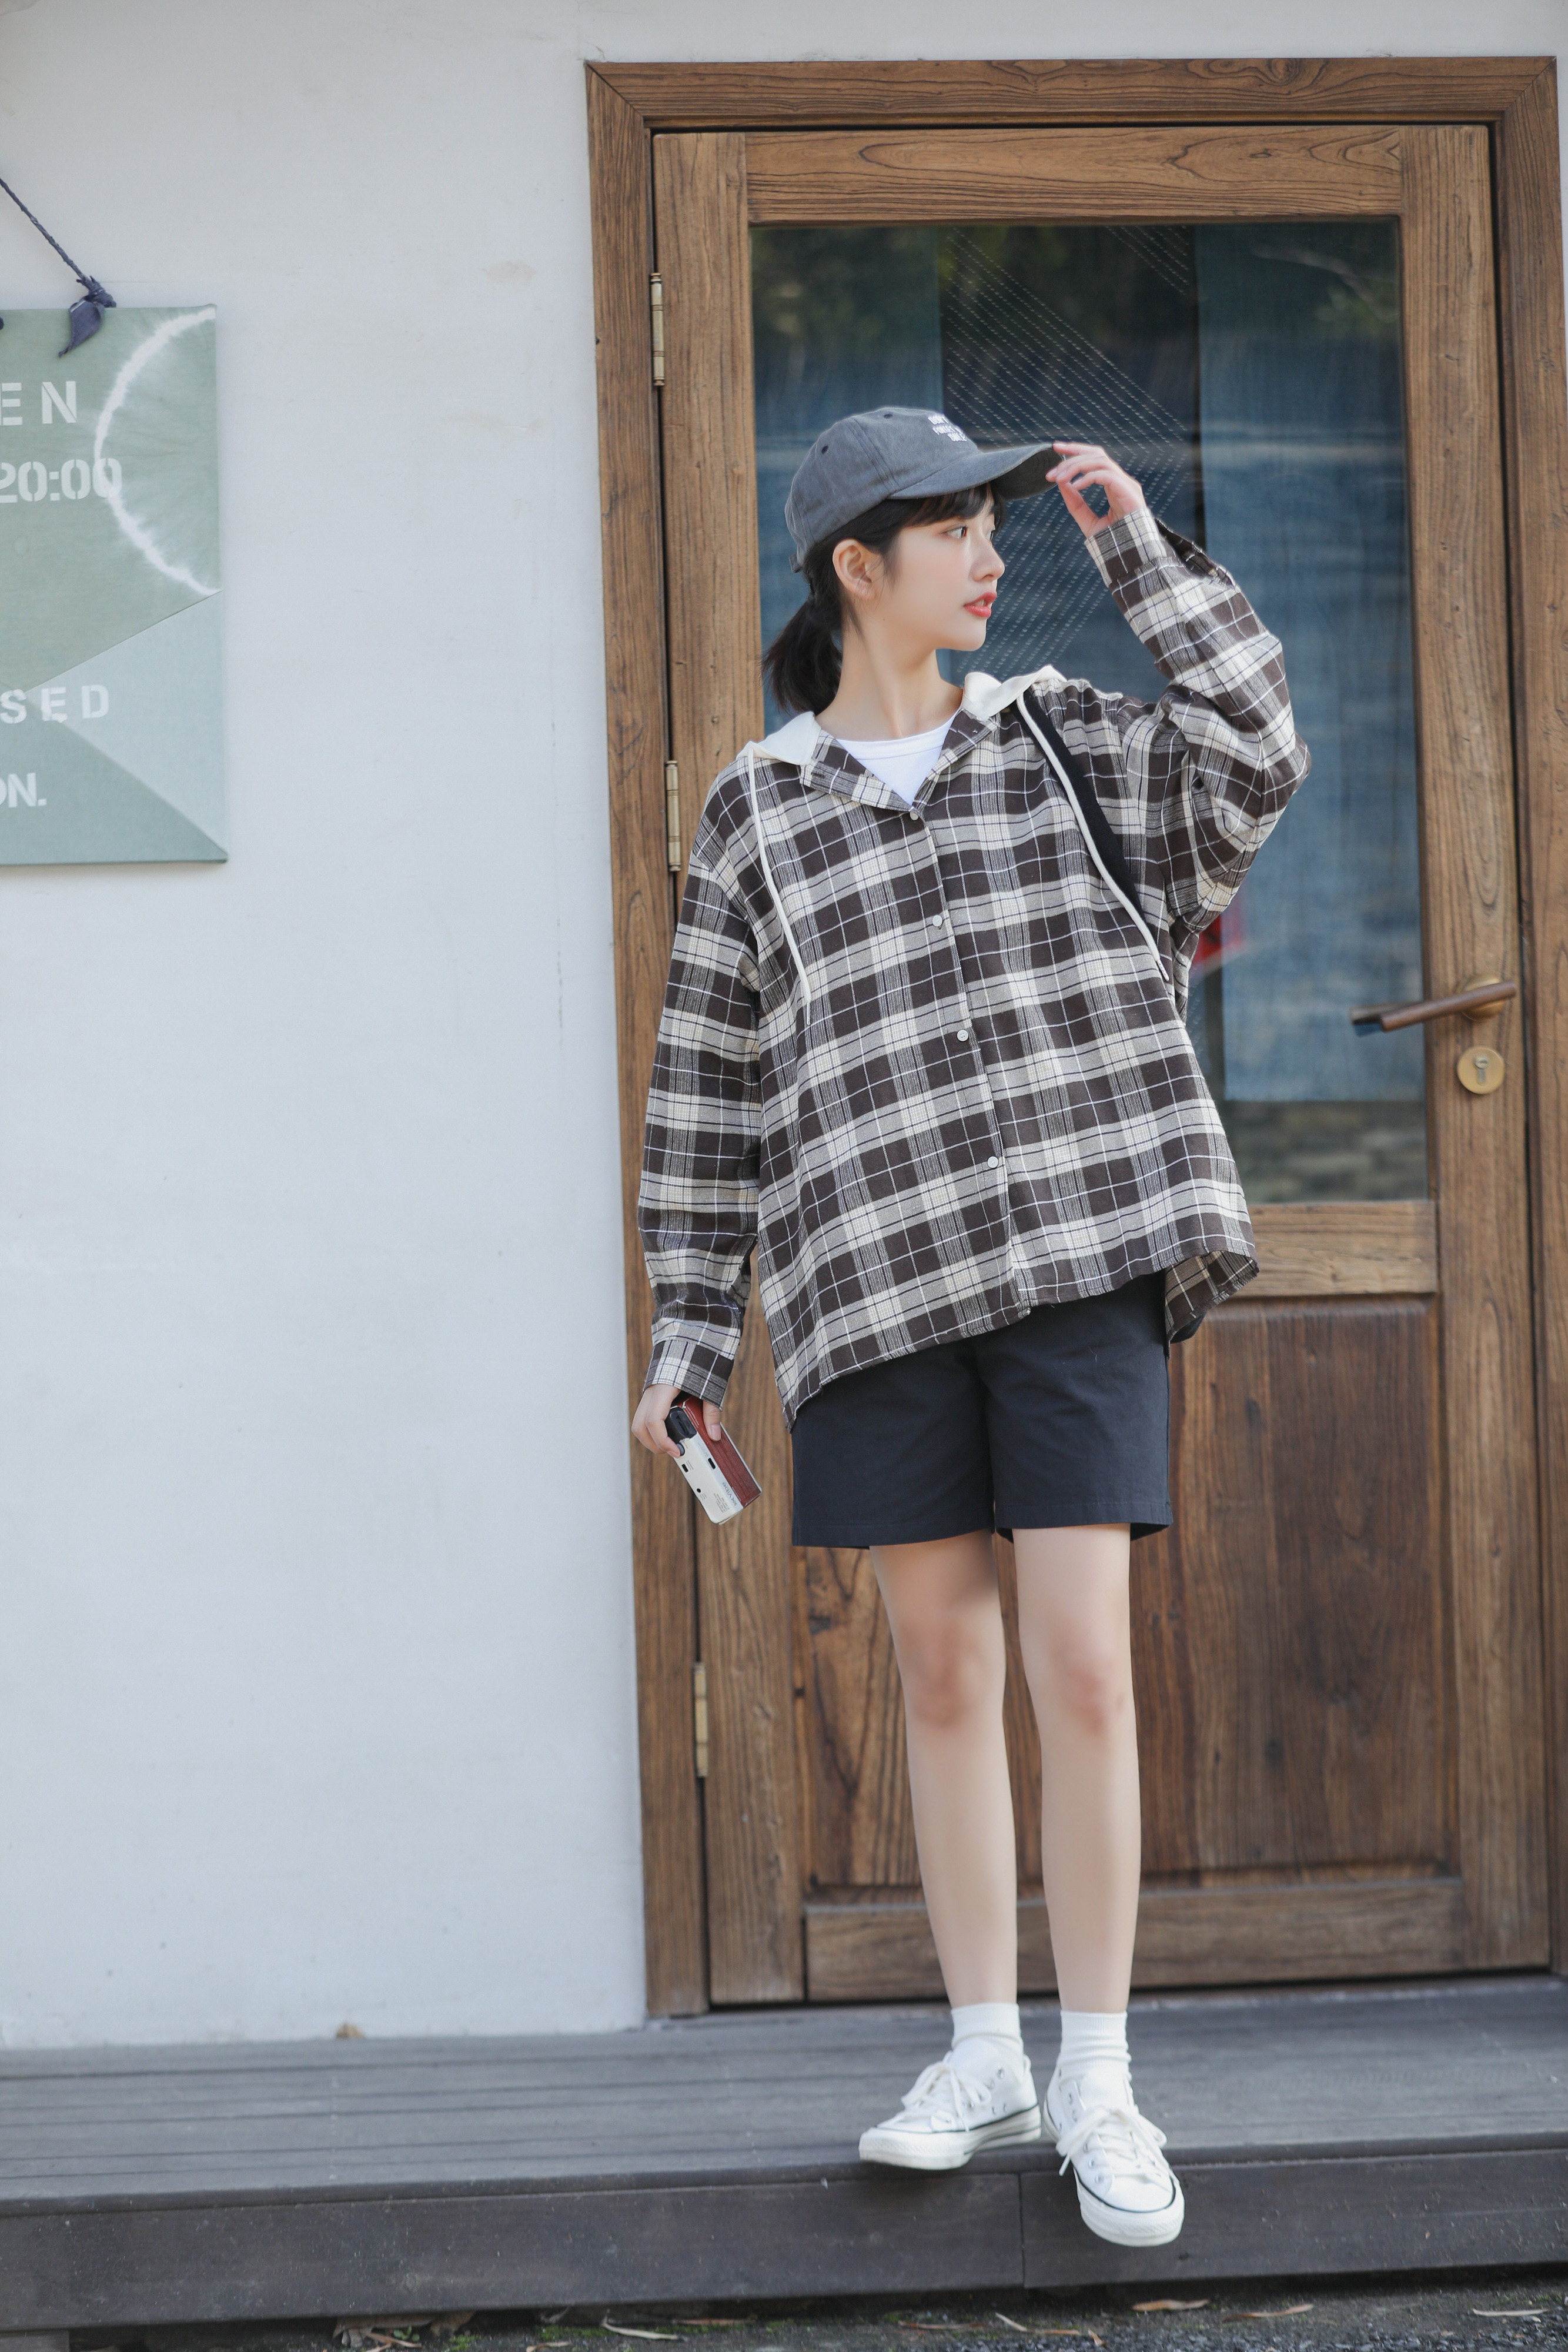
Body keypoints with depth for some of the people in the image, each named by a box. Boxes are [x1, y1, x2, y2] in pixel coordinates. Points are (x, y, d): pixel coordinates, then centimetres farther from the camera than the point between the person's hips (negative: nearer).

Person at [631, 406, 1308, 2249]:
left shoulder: (1060, 743, 10)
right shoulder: (759, 812, 8)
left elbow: (1255, 756, -6)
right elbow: (711, 1083, 10)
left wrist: (1138, 547, -4)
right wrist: (690, 1327, 7)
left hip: (1079, 1260, -1)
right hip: (877, 1280, 1)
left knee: (1080, 1666, -7)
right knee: (943, 1669, 6)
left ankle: (1099, 2080, 2)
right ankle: (983, 2057, 18)